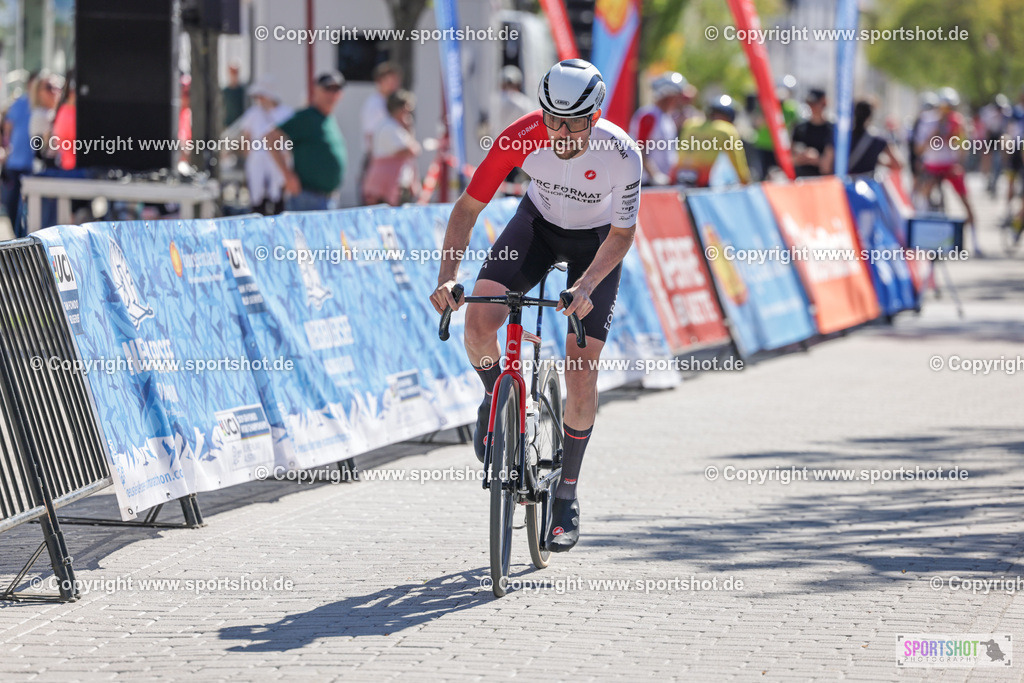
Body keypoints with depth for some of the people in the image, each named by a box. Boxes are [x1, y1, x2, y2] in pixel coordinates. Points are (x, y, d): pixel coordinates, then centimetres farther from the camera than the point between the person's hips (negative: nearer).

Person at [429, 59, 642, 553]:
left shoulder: (621, 155, -33)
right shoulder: (521, 138, -30)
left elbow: (622, 234, -19)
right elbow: (469, 206, -21)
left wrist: (587, 283, -35)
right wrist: (446, 276, -33)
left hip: (595, 240, -1)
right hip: (538, 222, 2)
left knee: (581, 374, -10)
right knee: (479, 318, -25)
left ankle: (567, 493, 10)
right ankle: (498, 397, 8)